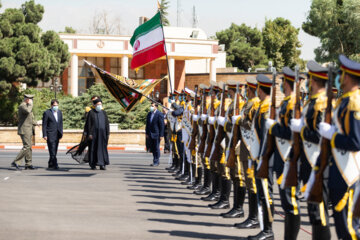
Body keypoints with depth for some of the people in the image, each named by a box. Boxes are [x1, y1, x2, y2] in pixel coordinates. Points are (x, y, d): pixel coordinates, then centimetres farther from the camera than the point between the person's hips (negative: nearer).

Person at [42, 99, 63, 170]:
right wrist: (44, 135, -11)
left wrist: (61, 134, 12)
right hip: (50, 134, -6)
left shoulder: (59, 112, 13)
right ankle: (54, 164, -14)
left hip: (57, 135, 6)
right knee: (52, 150, -11)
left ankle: (50, 164, 17)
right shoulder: (47, 113, -5)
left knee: (54, 151, 7)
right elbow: (44, 125, -6)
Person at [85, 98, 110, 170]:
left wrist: (108, 134, 1)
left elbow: (107, 124, 8)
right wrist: (89, 134, -11)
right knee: (93, 149, 1)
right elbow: (88, 124, -3)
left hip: (102, 133, 2)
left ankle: (102, 164, -1)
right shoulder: (91, 112, 1)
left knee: (102, 148, -2)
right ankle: (93, 165, 8)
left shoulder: (104, 113, 9)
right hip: (93, 133, -2)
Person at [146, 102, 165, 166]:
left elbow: (161, 125, -11)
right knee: (152, 148, 9)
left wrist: (161, 135, -14)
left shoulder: (159, 114, -9)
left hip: (156, 134, -7)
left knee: (156, 148, -2)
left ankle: (156, 161, 6)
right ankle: (155, 161, 18)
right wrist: (147, 133, 11)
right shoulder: (149, 114, 12)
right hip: (150, 134, 7)